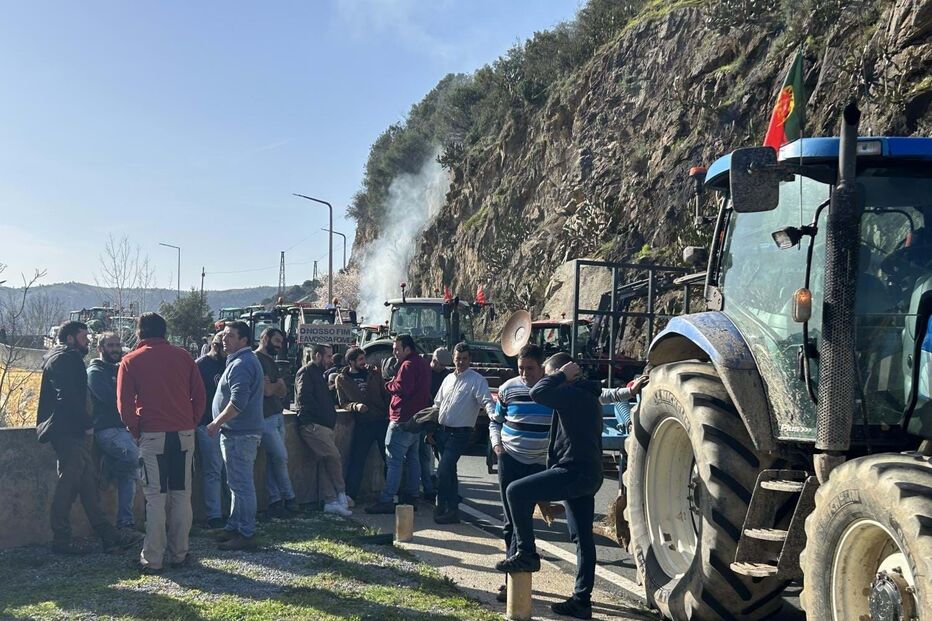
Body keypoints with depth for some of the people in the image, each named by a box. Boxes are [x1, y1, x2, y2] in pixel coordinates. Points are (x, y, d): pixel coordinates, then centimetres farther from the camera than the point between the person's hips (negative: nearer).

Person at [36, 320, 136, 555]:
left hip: (73, 432, 11)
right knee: (68, 484, -6)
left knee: (87, 482, 7)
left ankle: (108, 535, 8)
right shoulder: (65, 359, -10)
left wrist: (85, 424, 15)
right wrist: (87, 425, -15)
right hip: (69, 432, -11)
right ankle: (61, 539, 2)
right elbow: (69, 397, -20)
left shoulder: (65, 358, 22)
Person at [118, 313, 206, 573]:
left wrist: (136, 432, 9)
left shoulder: (131, 361, 2)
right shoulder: (182, 356, 8)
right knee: (181, 494, 9)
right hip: (184, 434, 2)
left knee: (156, 497, 2)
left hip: (152, 435, -2)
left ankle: (152, 559, 4)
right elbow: (199, 395, 6)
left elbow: (125, 404, -2)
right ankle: (179, 554, 14)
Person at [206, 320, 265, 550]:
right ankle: (235, 527, 27)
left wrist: (217, 423, -16)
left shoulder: (241, 364, -16)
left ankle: (246, 535, -1)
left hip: (239, 434, -11)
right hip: (241, 432, 11)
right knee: (239, 483, 17)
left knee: (241, 484, -6)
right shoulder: (248, 360, 18)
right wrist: (221, 424, 22)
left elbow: (238, 403, -25)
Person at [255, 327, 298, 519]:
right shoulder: (256, 359, -9)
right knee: (281, 457, -6)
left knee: (273, 459, 7)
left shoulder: (271, 361, 20)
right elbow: (267, 389, -16)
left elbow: (283, 391, 12)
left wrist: (273, 387, -8)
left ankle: (275, 503, 9)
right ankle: (289, 499, 6)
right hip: (265, 417, -9)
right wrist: (277, 384, 5)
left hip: (277, 415, 9)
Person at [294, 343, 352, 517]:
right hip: (311, 424, -9)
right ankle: (341, 494, -2)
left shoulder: (318, 373, 26)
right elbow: (304, 397, -15)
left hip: (323, 425, 10)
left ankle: (331, 501, 4)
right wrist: (322, 415, -11)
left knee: (324, 462, 5)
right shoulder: (306, 372, -4)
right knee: (334, 456, -13)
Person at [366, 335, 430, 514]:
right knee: (412, 459, 14)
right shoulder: (423, 364, 17)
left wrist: (389, 384, -6)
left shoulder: (408, 365, -15)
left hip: (402, 419, -10)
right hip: (416, 418, 10)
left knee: (394, 460, -10)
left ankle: (386, 501, -11)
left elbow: (401, 388, -24)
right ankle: (410, 497, 19)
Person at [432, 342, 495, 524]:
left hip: (459, 433, -7)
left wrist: (493, 415, -45)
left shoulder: (477, 380, -9)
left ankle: (443, 508, -2)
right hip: (442, 431, 7)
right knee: (449, 471, 15)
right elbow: (437, 405, 18)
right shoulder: (448, 379, 12)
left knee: (443, 471, -14)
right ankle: (452, 507, 25)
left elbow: (487, 400, -23)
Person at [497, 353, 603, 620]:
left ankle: (526, 553, -4)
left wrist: (560, 375, -8)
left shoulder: (572, 393, -12)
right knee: (582, 538, 10)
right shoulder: (586, 395, 21)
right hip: (590, 475, 11)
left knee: (516, 491, -13)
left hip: (574, 470, -11)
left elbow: (538, 394, -23)